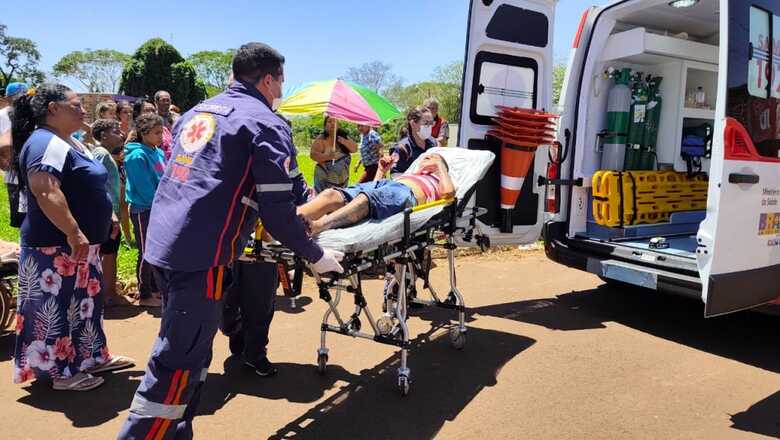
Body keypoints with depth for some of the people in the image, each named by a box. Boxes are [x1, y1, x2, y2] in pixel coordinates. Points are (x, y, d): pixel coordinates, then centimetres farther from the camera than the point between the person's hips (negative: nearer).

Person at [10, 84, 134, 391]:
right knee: (59, 308, 0)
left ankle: (92, 358, 31)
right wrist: (74, 233, -32)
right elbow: (45, 192, -30)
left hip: (81, 243, 11)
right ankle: (62, 372, 12)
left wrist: (105, 218, 21)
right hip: (57, 246, -10)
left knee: (85, 303, 18)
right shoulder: (46, 143, -18)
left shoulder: (70, 143, 15)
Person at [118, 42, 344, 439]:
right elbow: (277, 210, -12)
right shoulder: (265, 123, -6)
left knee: (187, 350, 20)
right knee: (177, 364, -1)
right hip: (201, 254, -9)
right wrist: (314, 255, 0)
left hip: (163, 242, 9)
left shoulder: (197, 112, 19)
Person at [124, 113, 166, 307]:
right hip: (143, 210, -7)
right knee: (146, 253, 2)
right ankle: (144, 296, 13)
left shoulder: (158, 153, 7)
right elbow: (144, 188, -19)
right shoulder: (137, 156, -16)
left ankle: (155, 289, 29)